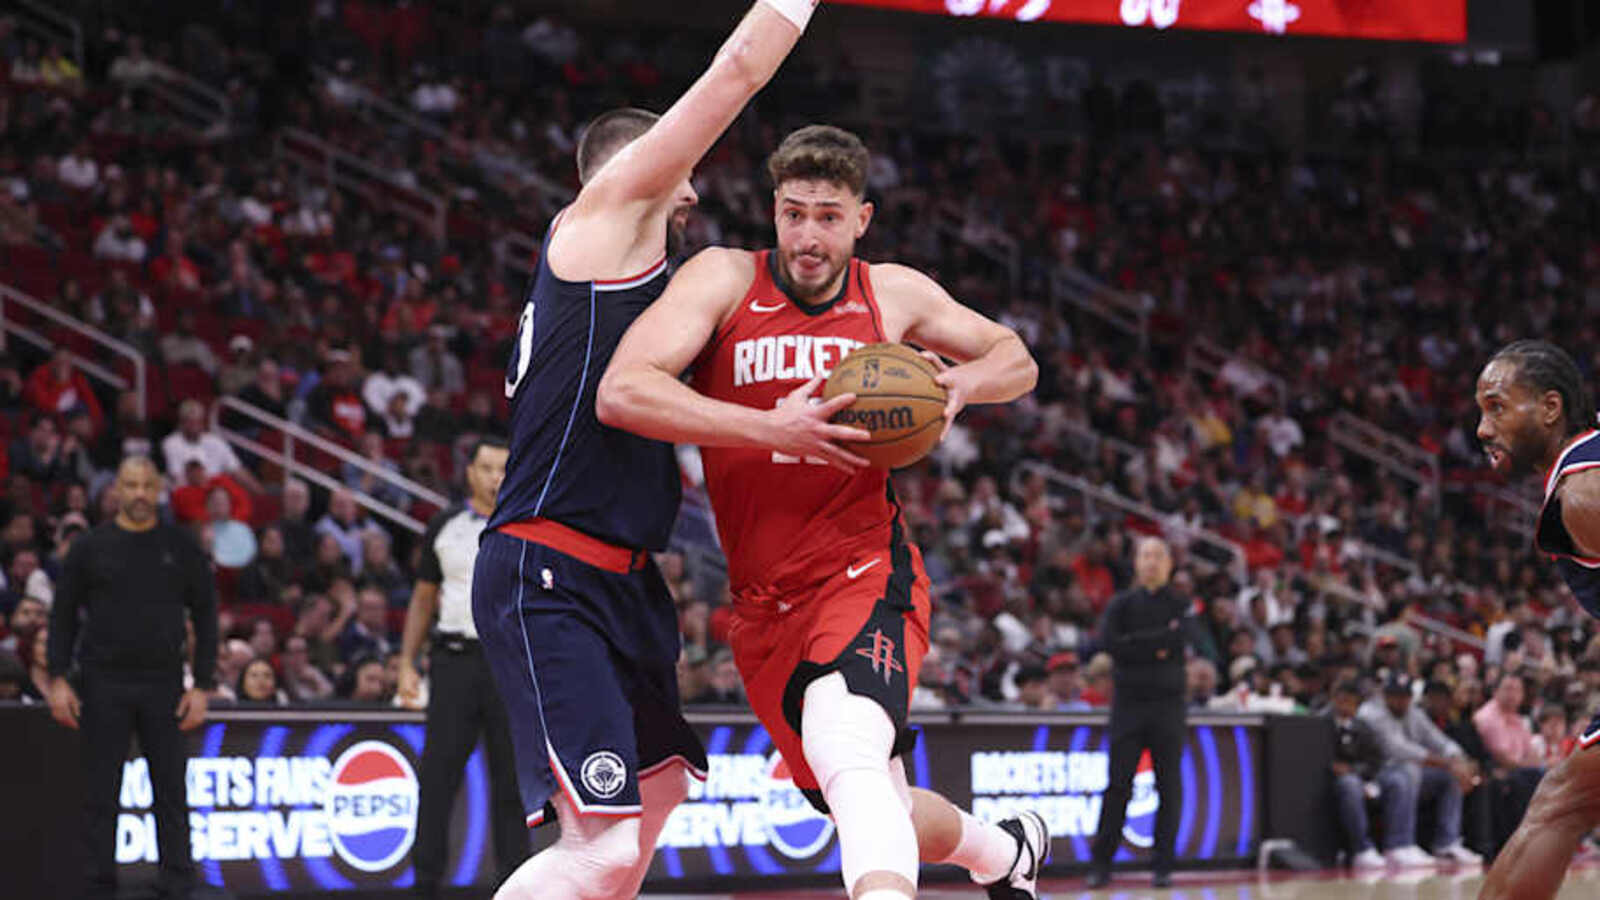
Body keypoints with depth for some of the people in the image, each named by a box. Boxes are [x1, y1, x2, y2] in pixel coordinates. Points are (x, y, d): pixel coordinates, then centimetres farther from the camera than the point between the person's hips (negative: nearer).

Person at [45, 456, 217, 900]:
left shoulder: (181, 547, 4)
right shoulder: (91, 547, 3)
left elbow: (205, 615, 6)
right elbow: (63, 614, 6)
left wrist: (203, 685, -2)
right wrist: (58, 679, -4)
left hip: (163, 684, 0)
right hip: (104, 684, 0)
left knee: (171, 792, 1)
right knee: (100, 793, 2)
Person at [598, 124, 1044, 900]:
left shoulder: (895, 295, 5)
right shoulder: (725, 280, -3)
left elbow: (1017, 362, 21)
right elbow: (621, 392, -19)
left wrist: (963, 382, -3)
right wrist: (770, 429, -25)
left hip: (866, 572, -2)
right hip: (765, 604, 2)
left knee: (848, 752, -34)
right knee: (878, 821, 13)